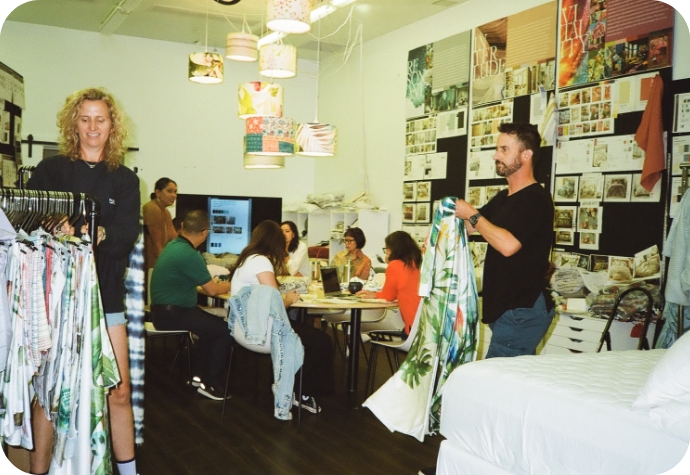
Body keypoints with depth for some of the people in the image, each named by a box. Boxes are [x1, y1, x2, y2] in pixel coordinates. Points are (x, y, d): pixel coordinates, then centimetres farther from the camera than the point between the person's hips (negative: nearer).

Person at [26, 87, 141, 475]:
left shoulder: (124, 180, 10)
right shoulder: (50, 170, 7)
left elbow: (128, 236, -3)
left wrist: (98, 233, -24)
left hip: (105, 295, 1)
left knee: (119, 392, 3)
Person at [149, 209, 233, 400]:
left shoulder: (173, 245, 7)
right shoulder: (189, 255, -23)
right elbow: (212, 290, -15)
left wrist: (212, 282, 23)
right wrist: (229, 286, 4)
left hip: (166, 309, 10)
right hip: (171, 314, -10)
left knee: (213, 324, 17)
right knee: (225, 329, -10)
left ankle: (200, 374, 21)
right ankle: (211, 384, 1)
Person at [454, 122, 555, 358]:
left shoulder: (536, 199, -14)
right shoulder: (502, 198, 15)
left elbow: (508, 244, -27)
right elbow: (471, 227, 25)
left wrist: (472, 214, -17)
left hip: (523, 310, -10)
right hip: (504, 308, 10)